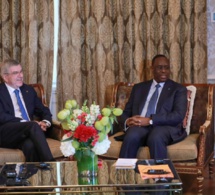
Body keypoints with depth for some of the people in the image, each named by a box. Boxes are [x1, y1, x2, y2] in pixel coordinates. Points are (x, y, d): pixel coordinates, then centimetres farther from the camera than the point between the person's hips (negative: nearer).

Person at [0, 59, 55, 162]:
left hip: (26, 132, 4)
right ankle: (50, 164, -40)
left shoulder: (29, 90, 22)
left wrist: (45, 122, -3)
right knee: (33, 126, -33)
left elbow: (44, 111, 22)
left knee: (30, 145, -35)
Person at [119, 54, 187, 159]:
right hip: (140, 126, 2)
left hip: (165, 127, -2)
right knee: (131, 137, -33)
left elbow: (178, 115, -4)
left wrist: (150, 120, -15)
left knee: (155, 138, -37)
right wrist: (127, 121, -7)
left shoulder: (179, 89, 12)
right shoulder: (139, 87, 22)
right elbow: (126, 112, 20)